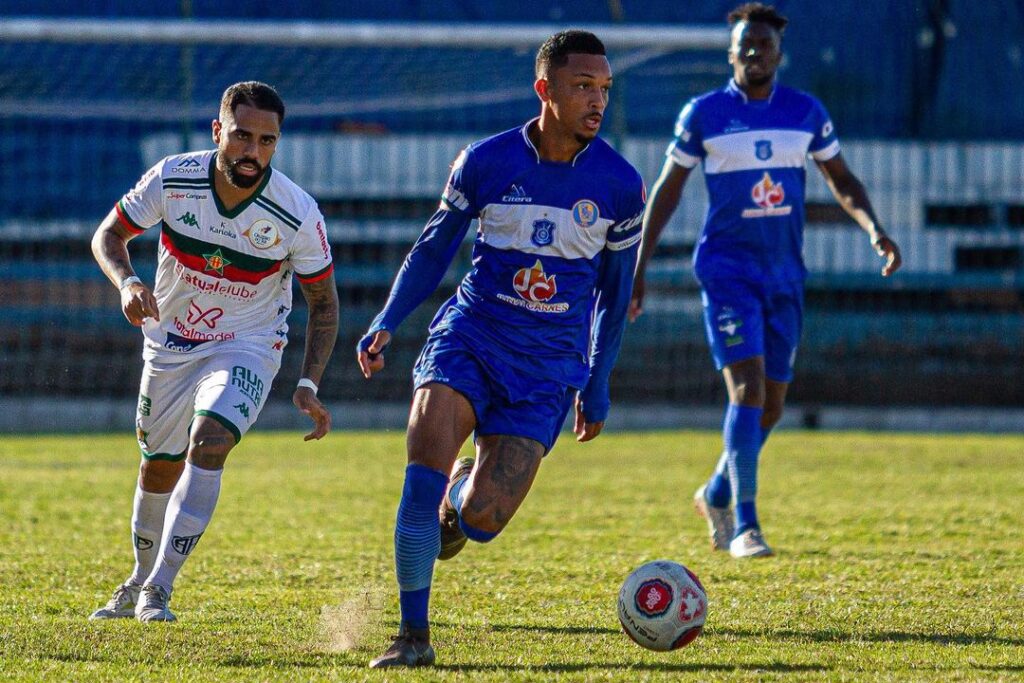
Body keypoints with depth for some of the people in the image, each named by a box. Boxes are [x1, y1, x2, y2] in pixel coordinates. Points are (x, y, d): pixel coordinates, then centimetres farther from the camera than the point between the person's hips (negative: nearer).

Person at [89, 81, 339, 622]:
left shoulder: (298, 214, -22)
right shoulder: (172, 179, -19)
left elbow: (323, 302, -8)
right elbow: (109, 235, -5)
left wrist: (308, 385, -17)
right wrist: (127, 282, -27)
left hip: (246, 348, -3)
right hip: (170, 343, 3)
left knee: (209, 442, -26)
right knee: (159, 466, 13)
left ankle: (158, 590, -22)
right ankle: (141, 581, 39)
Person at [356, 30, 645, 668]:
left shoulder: (622, 185, -2)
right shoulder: (485, 162, -3)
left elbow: (616, 288, 11)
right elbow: (435, 247, 10)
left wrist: (597, 383, 14)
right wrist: (386, 323, -2)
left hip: (551, 363, 0)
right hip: (471, 332, 0)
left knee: (480, 521, -13)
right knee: (426, 461, -24)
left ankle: (460, 497, 27)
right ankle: (414, 634, -12)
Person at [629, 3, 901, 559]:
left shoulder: (805, 113, 5)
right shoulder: (704, 114, -3)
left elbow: (842, 180, 13)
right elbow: (667, 190, 5)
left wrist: (875, 230, -5)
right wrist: (638, 268, 1)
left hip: (785, 273, 4)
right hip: (726, 268, -4)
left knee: (771, 403, 8)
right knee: (747, 385, -19)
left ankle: (716, 496, 32)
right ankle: (744, 525, -18)